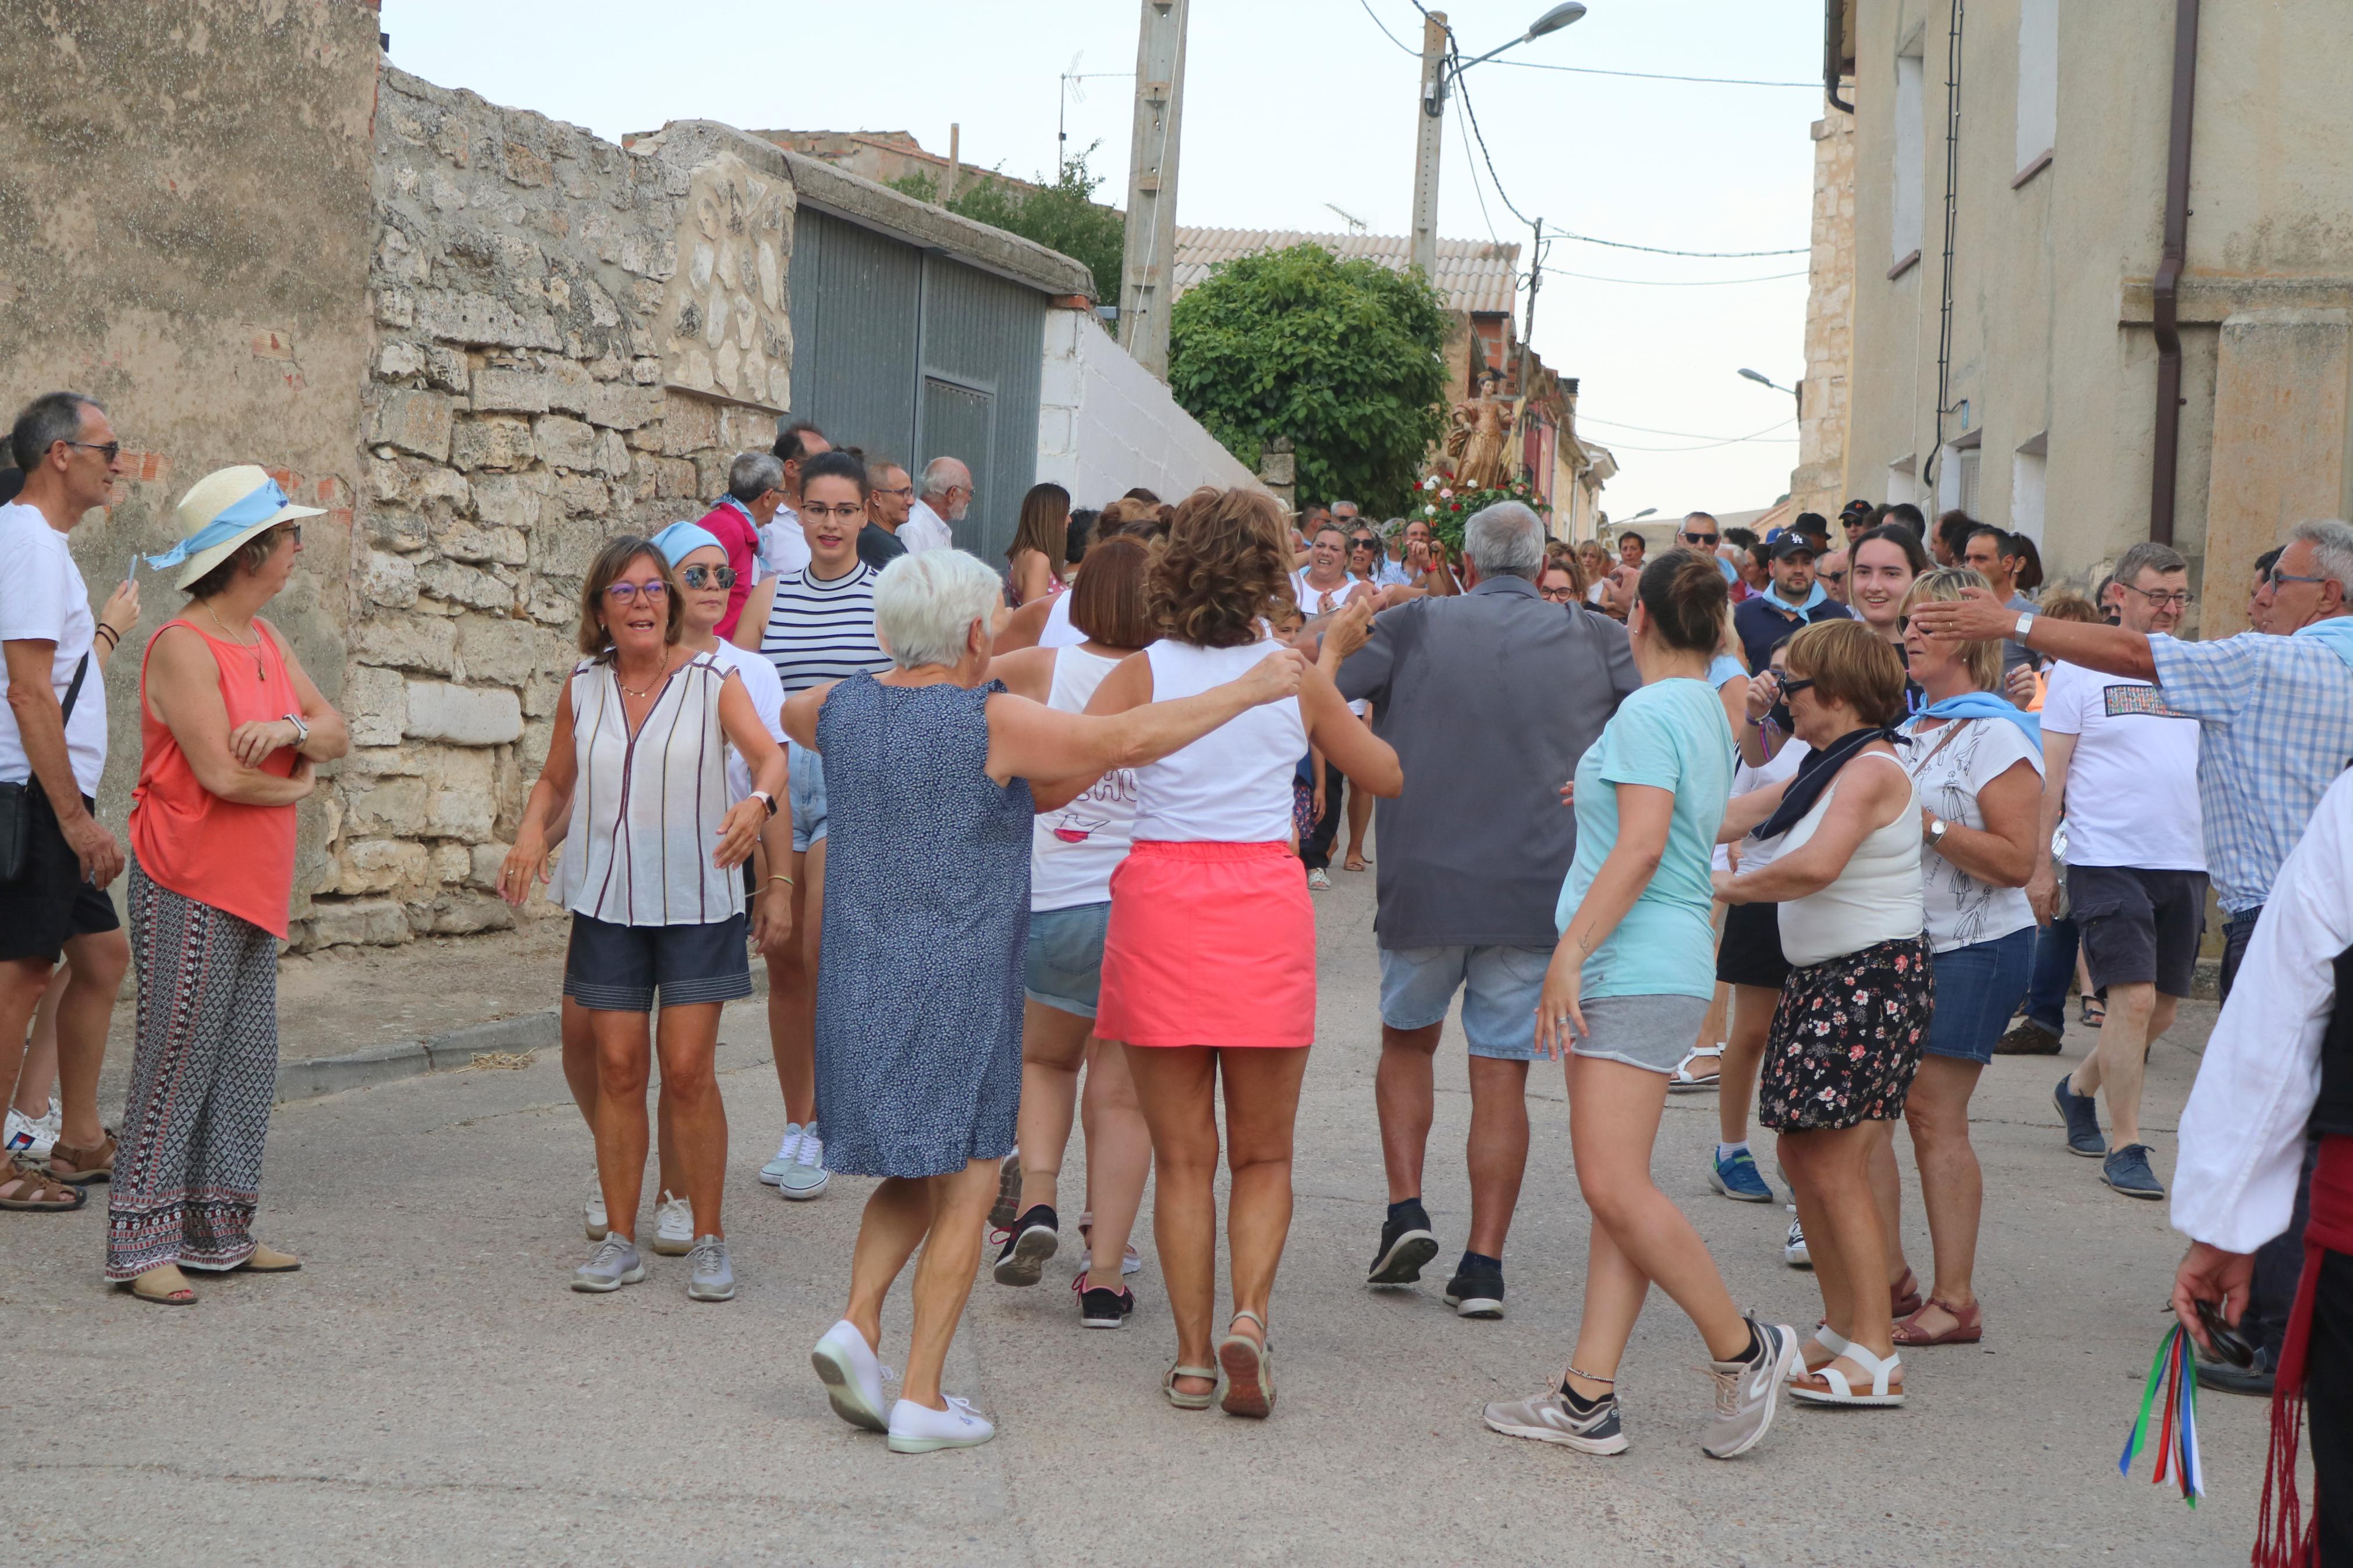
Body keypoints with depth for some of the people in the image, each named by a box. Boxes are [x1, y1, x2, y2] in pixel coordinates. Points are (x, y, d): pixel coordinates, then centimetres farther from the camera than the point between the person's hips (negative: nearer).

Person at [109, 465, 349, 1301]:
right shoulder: (183, 646, -14)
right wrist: (296, 785, -2)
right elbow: (221, 773, -21)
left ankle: (220, 1230, 18)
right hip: (189, 888, -9)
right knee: (177, 1063, -6)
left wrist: (292, 729, -13)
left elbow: (337, 736, 9)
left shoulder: (265, 640, 13)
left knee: (247, 1064, 10)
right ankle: (141, 1243, 0)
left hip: (254, 886, 9)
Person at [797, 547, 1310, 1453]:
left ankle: (858, 1324, 2)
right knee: (963, 1187, 4)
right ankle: (922, 1399, 3)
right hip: (959, 988, -6)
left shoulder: (841, 710, 4)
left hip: (860, 981, 6)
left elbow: (785, 712, 29)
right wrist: (1250, 691, -9)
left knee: (914, 1176, 21)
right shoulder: (991, 721, -14)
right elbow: (1128, 741, -17)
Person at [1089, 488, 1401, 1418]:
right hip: (1264, 900, 0)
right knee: (1263, 1155, 12)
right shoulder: (1297, 677, 2)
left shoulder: (1141, 675, -2)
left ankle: (1193, 1358, 8)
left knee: (1182, 1157, 9)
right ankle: (1249, 1315, -10)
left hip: (1159, 901, 0)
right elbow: (1391, 776, 15)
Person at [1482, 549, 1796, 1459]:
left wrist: (1571, 949, -20)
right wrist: (1599, 795, 41)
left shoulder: (1650, 712, -11)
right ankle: (1589, 1399, 4)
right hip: (1646, 972, 10)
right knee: (1614, 1190, 5)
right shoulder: (1709, 713, 18)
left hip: (1636, 967, -10)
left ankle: (1745, 1351, 0)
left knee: (1616, 1188, -11)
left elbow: (1642, 847, -20)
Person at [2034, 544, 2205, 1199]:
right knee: (2134, 999, -12)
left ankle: (2079, 1088, 35)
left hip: (2185, 863, 5)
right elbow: (2050, 774, -1)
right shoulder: (2080, 668, -1)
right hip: (2108, 861, -5)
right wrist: (2039, 866, -5)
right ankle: (2125, 1146, -2)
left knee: (2162, 1009, 10)